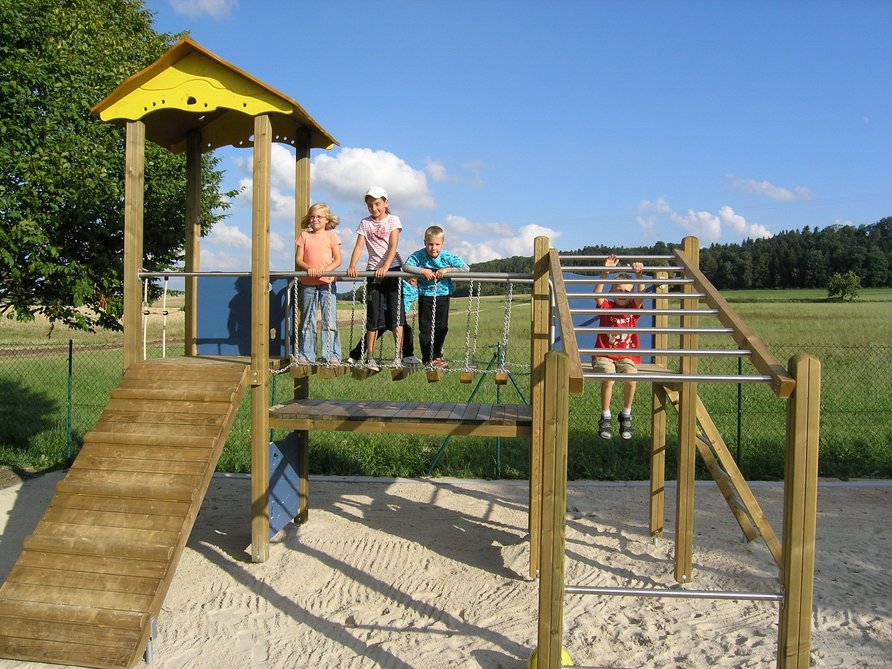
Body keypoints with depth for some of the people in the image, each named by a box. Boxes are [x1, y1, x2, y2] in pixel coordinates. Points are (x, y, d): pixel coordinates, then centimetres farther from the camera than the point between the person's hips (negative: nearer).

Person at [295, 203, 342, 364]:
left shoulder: (331, 235, 4)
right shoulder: (304, 235, 8)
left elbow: (338, 260, 0)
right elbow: (298, 259, 3)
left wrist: (326, 269, -17)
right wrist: (308, 268, -16)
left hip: (327, 282, -2)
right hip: (308, 283, 2)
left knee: (329, 320, -3)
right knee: (307, 321, 7)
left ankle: (331, 354, 1)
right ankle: (306, 354, 13)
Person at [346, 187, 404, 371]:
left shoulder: (393, 220, 3)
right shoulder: (365, 223, 10)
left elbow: (393, 246, -9)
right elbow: (359, 246, -1)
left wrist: (385, 267, -24)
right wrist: (352, 266, -19)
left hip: (393, 268, -2)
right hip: (373, 271, 2)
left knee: (396, 314, -5)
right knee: (373, 316, 1)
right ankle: (370, 358, 5)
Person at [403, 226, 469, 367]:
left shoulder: (447, 257, -12)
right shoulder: (419, 255, -12)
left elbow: (465, 268, -13)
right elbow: (406, 266, -20)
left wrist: (447, 269, -23)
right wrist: (423, 271, -28)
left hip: (443, 294, 1)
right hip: (425, 295, -1)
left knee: (442, 328, 9)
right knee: (425, 328, 0)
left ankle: (437, 355, 27)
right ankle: (427, 358, 8)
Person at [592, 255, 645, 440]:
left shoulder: (633, 308, 7)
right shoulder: (606, 306, 3)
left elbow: (640, 296, -14)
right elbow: (597, 294, -18)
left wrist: (638, 276, -30)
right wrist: (605, 272, -28)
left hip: (627, 356, 2)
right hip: (604, 354, -1)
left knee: (631, 377, -29)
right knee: (608, 379, -31)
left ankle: (626, 416, -6)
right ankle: (605, 418, -12)